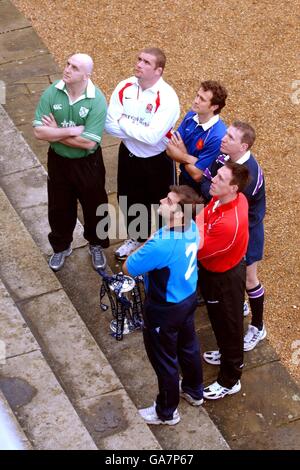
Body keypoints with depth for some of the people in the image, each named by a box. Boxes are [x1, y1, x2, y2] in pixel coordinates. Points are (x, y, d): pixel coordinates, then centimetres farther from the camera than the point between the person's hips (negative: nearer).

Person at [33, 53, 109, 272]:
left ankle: (97, 245, 44)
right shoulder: (51, 93, -15)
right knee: (59, 207, 20)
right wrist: (70, 131, -27)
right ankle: (61, 247, 44)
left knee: (94, 206, 17)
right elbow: (39, 131, -18)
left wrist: (56, 132, -21)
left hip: (88, 163, -2)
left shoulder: (97, 100, -23)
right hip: (58, 160, 3)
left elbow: (89, 142, -28)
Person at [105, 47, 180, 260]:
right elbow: (110, 124, -14)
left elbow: (152, 136, -33)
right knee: (129, 200, 24)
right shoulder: (125, 87, -11)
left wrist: (124, 122, -21)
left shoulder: (167, 98, -27)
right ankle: (135, 237, 52)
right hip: (128, 155, 5)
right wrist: (139, 133, -24)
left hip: (158, 161, -5)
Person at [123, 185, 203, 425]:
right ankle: (194, 391, 56)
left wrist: (149, 241, -15)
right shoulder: (192, 228, -13)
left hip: (165, 310, -8)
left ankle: (167, 412, 38)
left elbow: (127, 268, -23)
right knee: (188, 345, 30)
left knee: (164, 360, 16)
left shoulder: (161, 245, -40)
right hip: (189, 298, 8)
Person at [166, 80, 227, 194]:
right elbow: (169, 149, -10)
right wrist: (189, 158, -27)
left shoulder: (218, 137, -33)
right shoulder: (191, 116, -11)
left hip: (199, 190, -6)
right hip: (183, 179, 6)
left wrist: (181, 154, -13)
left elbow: (197, 175, -28)